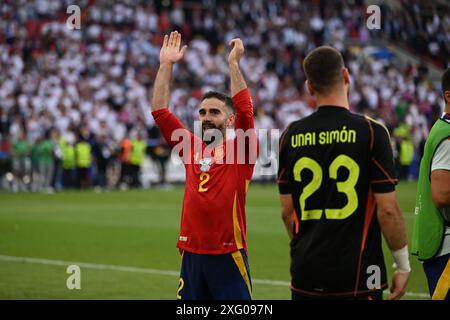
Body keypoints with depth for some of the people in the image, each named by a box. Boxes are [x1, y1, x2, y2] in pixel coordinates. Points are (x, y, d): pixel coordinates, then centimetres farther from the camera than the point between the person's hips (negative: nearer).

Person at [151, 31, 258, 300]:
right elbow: (160, 111, 9)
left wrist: (234, 63, -13)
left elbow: (245, 110, -15)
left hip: (228, 256, -4)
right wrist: (166, 65, 5)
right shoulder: (192, 147, 10)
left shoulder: (241, 148, 0)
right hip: (192, 254, 4)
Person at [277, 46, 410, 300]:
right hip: (356, 272, -4)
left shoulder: (291, 136, 5)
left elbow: (288, 211, 9)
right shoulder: (370, 132, -8)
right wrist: (403, 266, 0)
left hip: (306, 271, 4)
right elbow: (387, 210, -10)